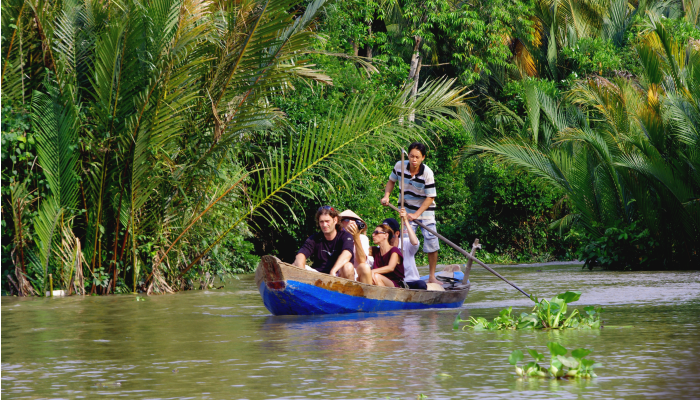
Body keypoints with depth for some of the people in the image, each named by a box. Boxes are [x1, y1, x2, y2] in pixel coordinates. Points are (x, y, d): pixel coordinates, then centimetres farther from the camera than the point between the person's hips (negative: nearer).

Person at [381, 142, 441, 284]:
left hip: (425, 210, -2)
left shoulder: (427, 173, -20)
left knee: (431, 240, -10)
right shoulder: (400, 166, -11)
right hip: (407, 209, 2)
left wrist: (416, 214, -22)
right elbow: (391, 181, 11)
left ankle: (432, 277, -1)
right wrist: (386, 196, -6)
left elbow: (430, 198, -16)